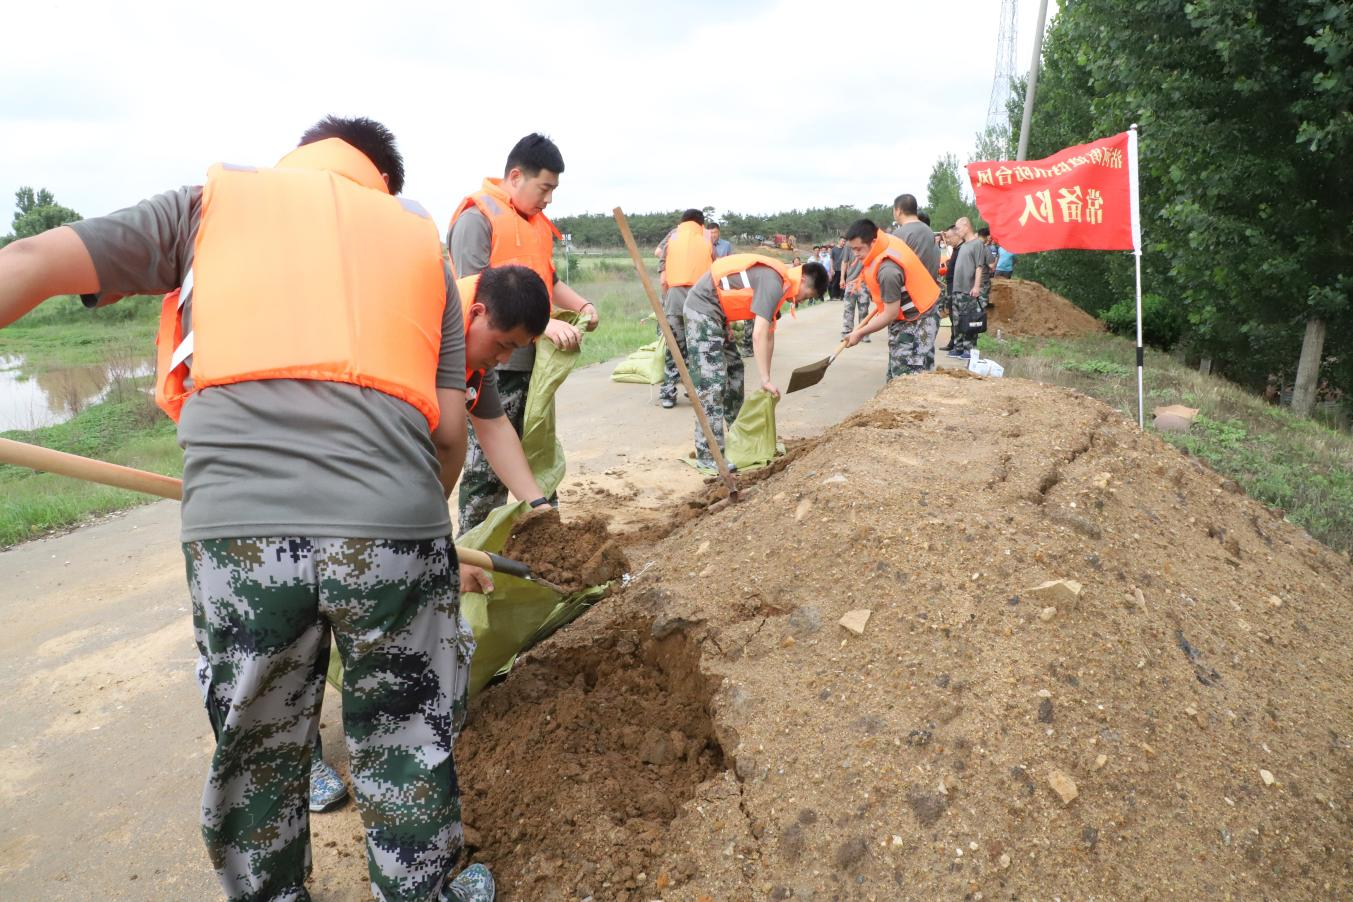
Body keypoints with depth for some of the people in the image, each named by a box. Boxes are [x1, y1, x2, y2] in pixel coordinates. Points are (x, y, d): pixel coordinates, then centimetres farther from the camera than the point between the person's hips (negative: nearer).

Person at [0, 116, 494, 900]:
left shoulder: (214, 200, 20)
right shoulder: (418, 239, 20)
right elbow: (449, 430, 13)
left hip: (236, 526, 1)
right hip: (394, 526, 0)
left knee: (257, 753, 21)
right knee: (407, 750, 18)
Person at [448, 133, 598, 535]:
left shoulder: (536, 223, 15)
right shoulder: (477, 217, -11)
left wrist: (581, 305, 6)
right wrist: (542, 324, -25)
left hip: (534, 362, 9)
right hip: (495, 366, -8)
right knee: (487, 468, -3)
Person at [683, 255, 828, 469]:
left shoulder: (778, 281, 13)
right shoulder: (773, 282, -19)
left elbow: (768, 335, 16)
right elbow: (759, 335, -24)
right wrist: (766, 380, -22)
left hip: (715, 314, 11)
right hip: (703, 308, -11)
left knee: (733, 369, 18)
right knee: (712, 381, -13)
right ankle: (708, 455, -11)